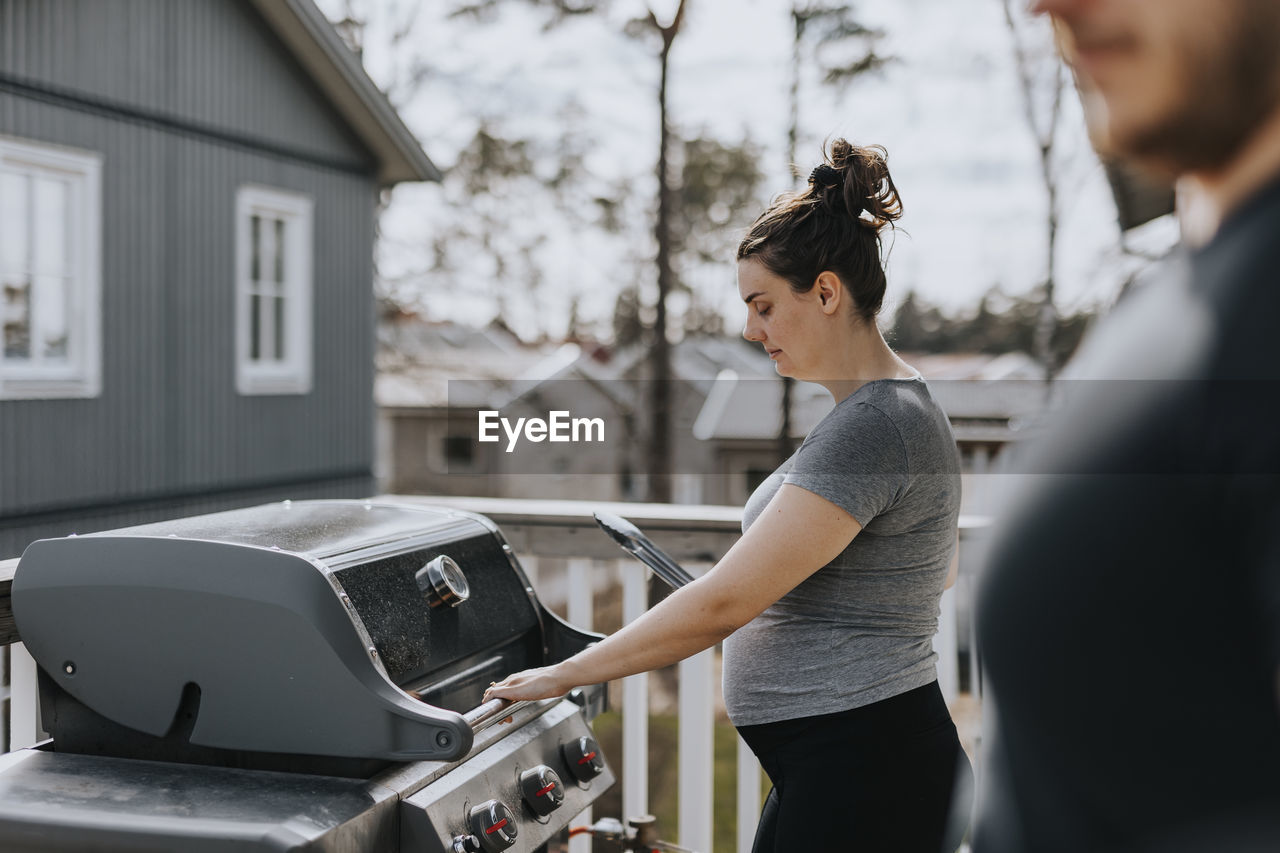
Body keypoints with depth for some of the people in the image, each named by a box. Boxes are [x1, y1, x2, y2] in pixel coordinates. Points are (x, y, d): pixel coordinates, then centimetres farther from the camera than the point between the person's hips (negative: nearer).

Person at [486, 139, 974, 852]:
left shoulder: (872, 426, -21)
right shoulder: (876, 410, 13)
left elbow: (724, 603, -23)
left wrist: (566, 675, -15)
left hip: (865, 784, -10)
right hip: (825, 770, 10)